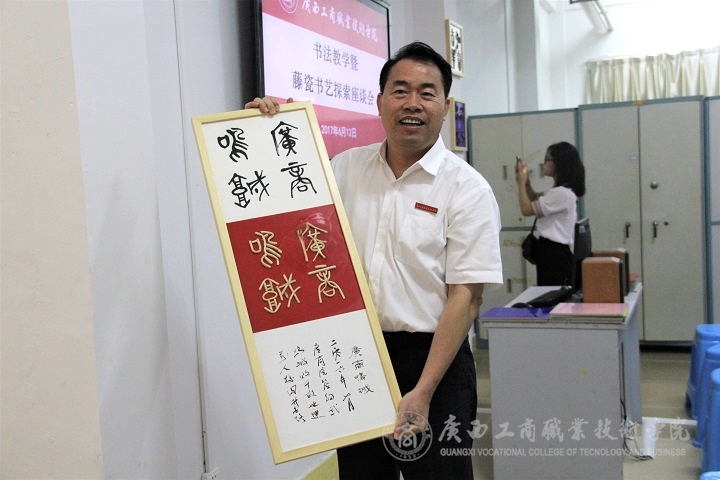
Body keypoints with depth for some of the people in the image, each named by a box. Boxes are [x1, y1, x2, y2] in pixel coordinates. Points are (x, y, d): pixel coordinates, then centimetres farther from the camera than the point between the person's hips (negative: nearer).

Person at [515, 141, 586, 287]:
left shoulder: (561, 193, -19)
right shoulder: (560, 191, 13)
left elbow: (527, 209, -15)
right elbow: (536, 201, 31)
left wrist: (521, 183, -4)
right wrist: (526, 182, 14)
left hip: (554, 254, -10)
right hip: (552, 252, 10)